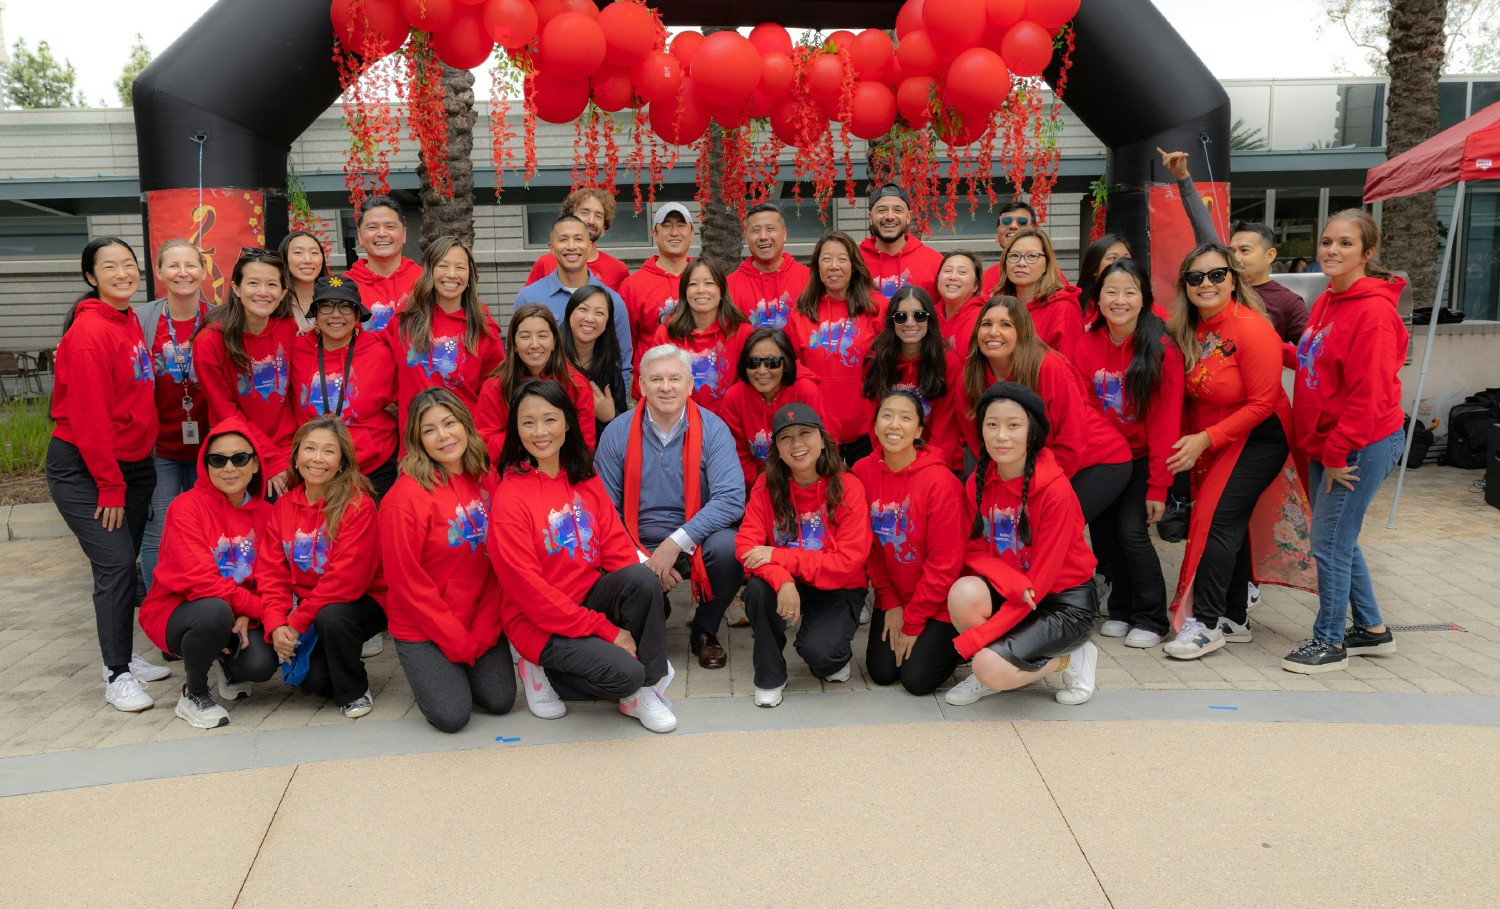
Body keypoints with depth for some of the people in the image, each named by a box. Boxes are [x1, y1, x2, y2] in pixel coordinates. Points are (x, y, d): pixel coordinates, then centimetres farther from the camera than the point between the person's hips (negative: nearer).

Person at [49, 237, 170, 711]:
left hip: (132, 463, 8)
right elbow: (89, 418, -19)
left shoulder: (129, 321, 9)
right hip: (82, 470, -8)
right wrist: (110, 486, -15)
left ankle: (124, 657, 25)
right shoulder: (90, 332, -17)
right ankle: (116, 676, 2)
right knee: (115, 564, -9)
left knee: (124, 563, 13)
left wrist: (132, 474, 12)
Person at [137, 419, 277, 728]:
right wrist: (259, 607, -25)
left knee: (261, 664, -25)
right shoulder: (187, 507, -15)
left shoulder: (264, 513, 0)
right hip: (174, 611, -4)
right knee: (216, 612, -37)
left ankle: (228, 662, 17)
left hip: (241, 617, 4)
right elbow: (200, 580, -23)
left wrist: (248, 616, -20)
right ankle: (193, 694, -8)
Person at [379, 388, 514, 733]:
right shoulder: (406, 497, -19)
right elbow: (407, 582, -16)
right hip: (423, 628, -4)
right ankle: (425, 669, 19)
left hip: (480, 623, 5)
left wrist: (482, 633, -9)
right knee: (452, 715, -12)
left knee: (500, 701, -4)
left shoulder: (485, 479, -3)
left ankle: (461, 668, 26)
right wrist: (460, 643, -14)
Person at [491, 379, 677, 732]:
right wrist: (606, 630, -18)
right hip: (540, 624, -6)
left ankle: (645, 689, -8)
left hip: (590, 600, 6)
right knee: (624, 673, -27)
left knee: (643, 578, -25)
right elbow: (529, 590, -17)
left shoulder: (585, 480, 5)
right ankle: (542, 669, 1)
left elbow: (616, 547, 3)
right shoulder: (510, 497, -15)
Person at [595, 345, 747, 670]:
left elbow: (731, 498, -17)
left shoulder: (712, 428, -6)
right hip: (637, 549, 0)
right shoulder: (618, 433, -2)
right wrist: (643, 562, -15)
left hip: (695, 543, 0)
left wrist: (676, 543, -24)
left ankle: (705, 631, -1)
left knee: (728, 545, -31)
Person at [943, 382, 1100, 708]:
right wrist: (1013, 582, -26)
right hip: (1006, 591, 5)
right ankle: (995, 664, 1)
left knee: (991, 667, -26)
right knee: (964, 593, -28)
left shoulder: (1056, 490, -22)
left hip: (1065, 600, -5)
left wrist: (971, 640, -24)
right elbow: (974, 551, -1)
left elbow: (1039, 582, -22)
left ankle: (1071, 658, 4)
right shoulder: (978, 483, -5)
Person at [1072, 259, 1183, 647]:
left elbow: (1166, 423, -14)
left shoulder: (1161, 349, -15)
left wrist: (1158, 486, -14)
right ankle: (1121, 610, 21)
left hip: (1143, 456, -4)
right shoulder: (1087, 343, -5)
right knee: (1101, 528, -1)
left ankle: (1151, 619, 5)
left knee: (1130, 529, -14)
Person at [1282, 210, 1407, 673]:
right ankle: (1371, 630, 32)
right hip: (1327, 444, 9)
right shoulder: (1327, 301, 10)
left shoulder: (1373, 310, -18)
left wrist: (1338, 452, -17)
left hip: (1361, 446, -9)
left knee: (1329, 543, -2)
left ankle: (1329, 642, 13)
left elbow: (1369, 393, -20)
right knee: (1339, 539, 17)